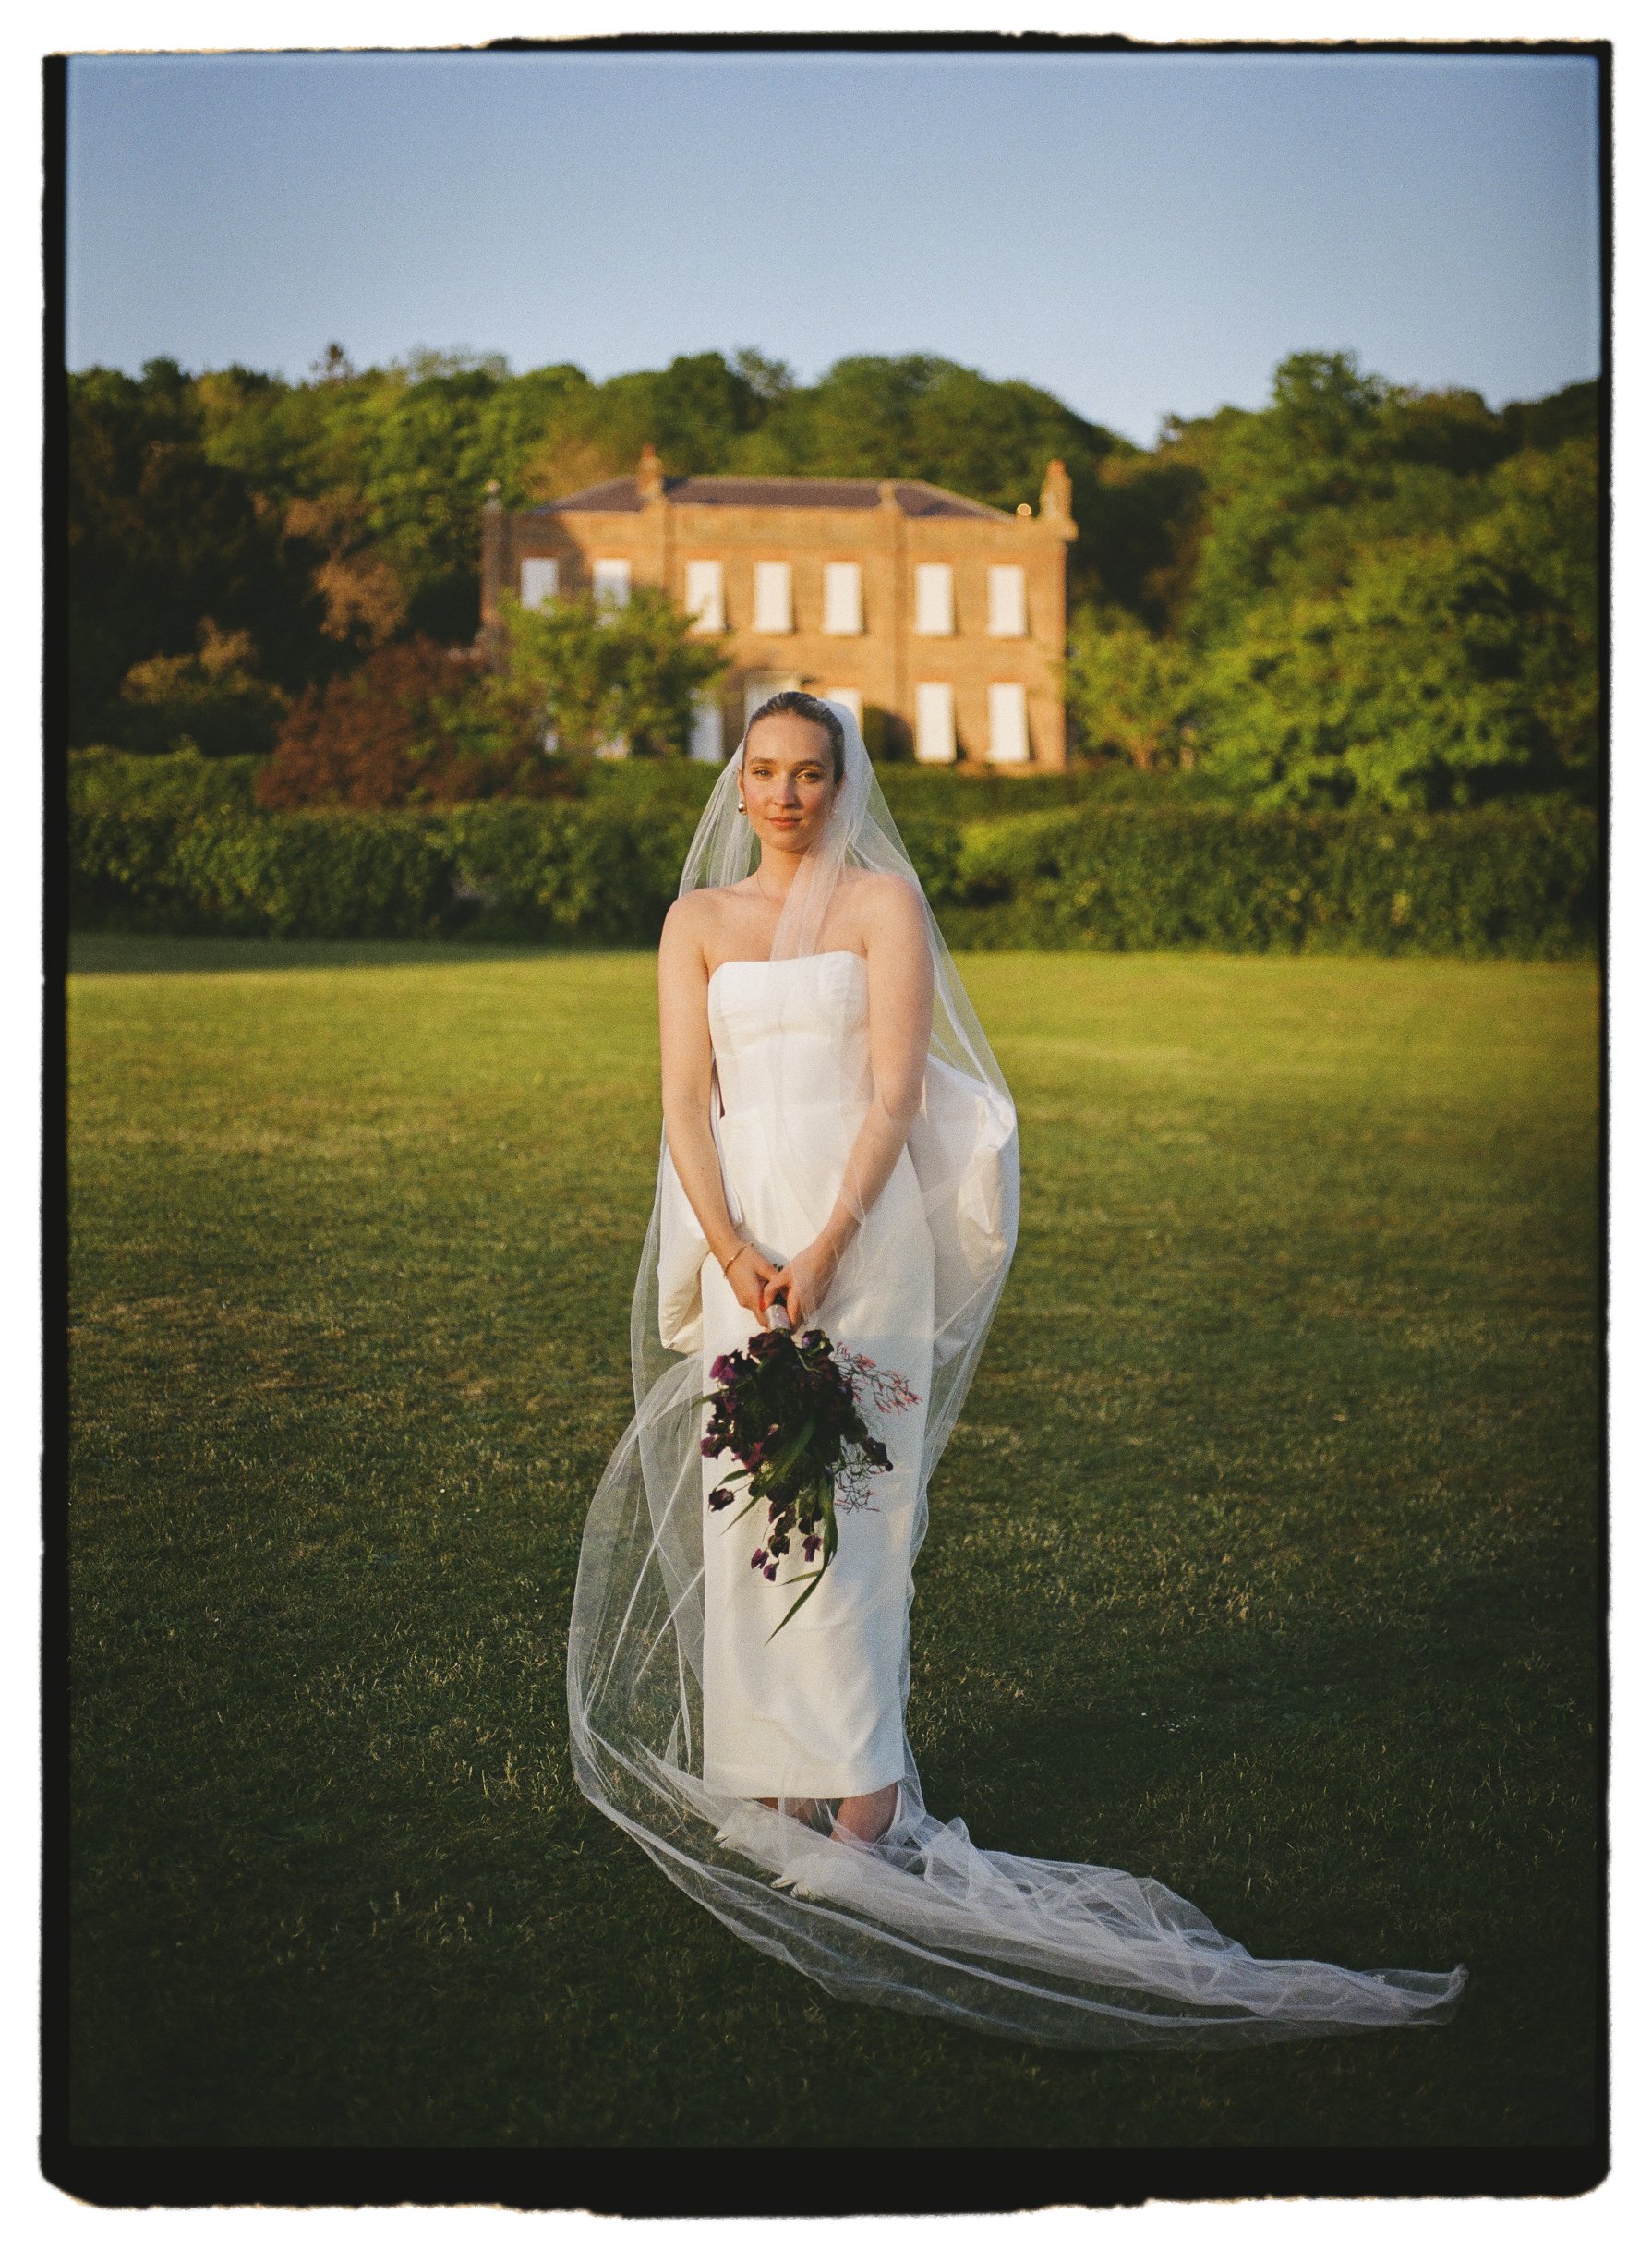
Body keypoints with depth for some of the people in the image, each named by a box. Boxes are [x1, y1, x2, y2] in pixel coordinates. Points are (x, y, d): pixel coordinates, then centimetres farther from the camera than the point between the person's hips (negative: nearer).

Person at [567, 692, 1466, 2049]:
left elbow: (895, 1093, -6)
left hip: (860, 1225, -4)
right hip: (742, 1231, 4)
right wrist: (731, 1248, -13)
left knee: (847, 1506, -9)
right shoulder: (698, 920, 12)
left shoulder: (882, 900, 2)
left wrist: (825, 1250, -17)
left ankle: (862, 1809, -8)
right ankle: (782, 1787, 11)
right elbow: (687, 1099, 3)